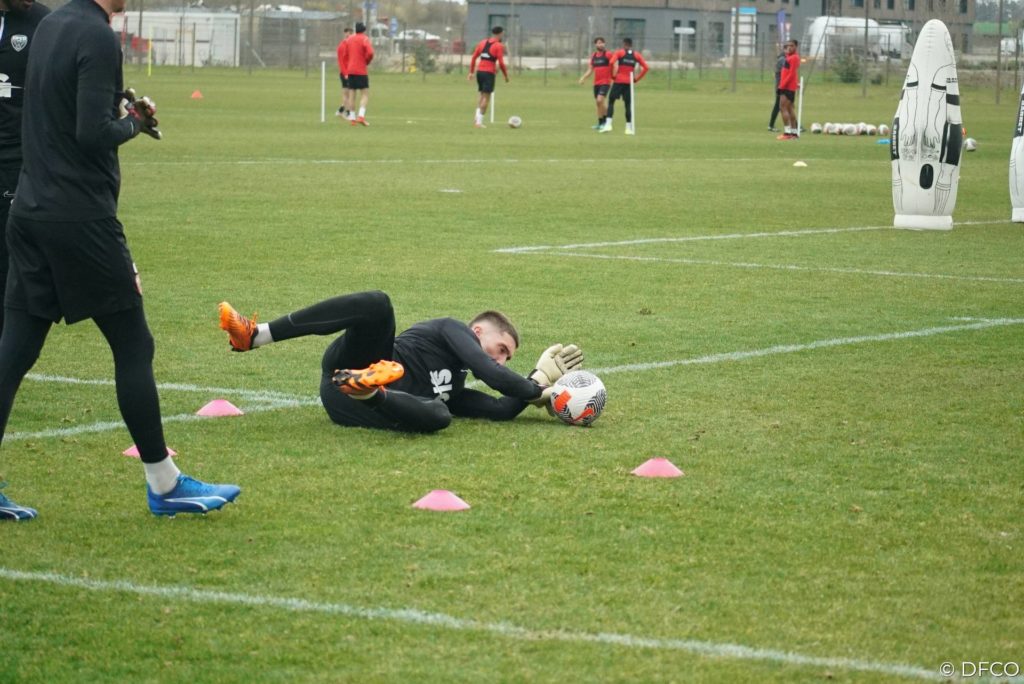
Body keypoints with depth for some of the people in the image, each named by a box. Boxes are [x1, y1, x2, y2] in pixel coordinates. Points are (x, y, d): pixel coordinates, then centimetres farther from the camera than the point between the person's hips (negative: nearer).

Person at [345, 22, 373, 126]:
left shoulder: (349, 40, 14)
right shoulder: (364, 39, -7)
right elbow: (370, 53, -20)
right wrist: (367, 62, -2)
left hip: (350, 70, 6)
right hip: (361, 70, -6)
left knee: (352, 94, 9)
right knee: (365, 93, -3)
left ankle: (352, 118, 8)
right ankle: (361, 116, -19)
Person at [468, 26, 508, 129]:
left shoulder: (483, 42, 12)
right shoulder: (499, 46, -6)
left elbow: (474, 57, 11)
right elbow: (501, 63, -12)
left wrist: (471, 72, 14)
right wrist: (506, 75, 0)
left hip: (479, 71, 6)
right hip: (489, 73, -6)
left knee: (482, 94, 20)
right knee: (486, 97, -2)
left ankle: (477, 115, 5)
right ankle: (479, 121, -6)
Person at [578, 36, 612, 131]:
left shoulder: (608, 54, -5)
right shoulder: (593, 56, 13)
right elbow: (590, 70, 18)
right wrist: (583, 78, 3)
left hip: (605, 82, -6)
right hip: (596, 83, 6)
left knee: (600, 100, -19)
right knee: (598, 103, 8)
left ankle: (606, 121, -9)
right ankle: (600, 123, 15)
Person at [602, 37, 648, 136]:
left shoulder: (619, 52, 0)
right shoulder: (637, 55, 9)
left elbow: (612, 62, -16)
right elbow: (646, 68, 4)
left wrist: (613, 75, -4)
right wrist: (637, 78, 8)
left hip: (618, 81, -3)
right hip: (629, 82, 3)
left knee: (611, 101, 3)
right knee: (628, 105, 8)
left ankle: (608, 124, -11)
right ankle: (629, 127, 4)